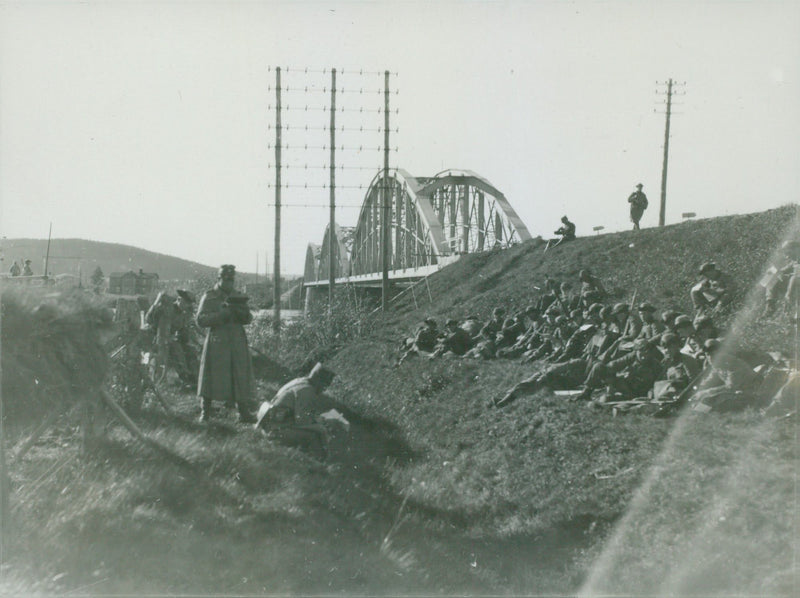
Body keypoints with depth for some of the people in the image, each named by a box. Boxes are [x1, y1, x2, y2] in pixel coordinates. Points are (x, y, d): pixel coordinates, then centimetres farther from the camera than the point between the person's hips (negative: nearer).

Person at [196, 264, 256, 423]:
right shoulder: (209, 297, 1)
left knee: (240, 377, 2)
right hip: (217, 344, -4)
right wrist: (222, 314, -17)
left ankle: (244, 413, 8)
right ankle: (205, 413, 10)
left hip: (237, 344, 4)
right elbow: (200, 320, -8)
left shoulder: (238, 297, 14)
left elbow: (249, 319, 12)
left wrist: (242, 313, -11)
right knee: (212, 377, 0)